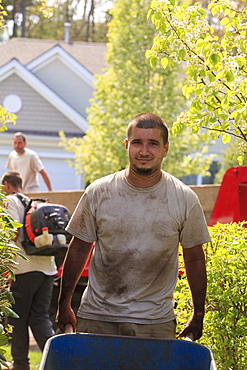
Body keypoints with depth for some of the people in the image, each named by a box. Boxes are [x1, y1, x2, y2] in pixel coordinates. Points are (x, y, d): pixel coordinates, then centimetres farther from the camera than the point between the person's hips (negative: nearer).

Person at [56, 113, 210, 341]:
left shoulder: (185, 200, -1)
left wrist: (198, 316, 9)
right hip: (97, 318, 1)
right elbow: (79, 249, 8)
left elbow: (194, 259, 8)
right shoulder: (98, 193, -1)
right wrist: (64, 305, 10)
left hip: (156, 322, 0)